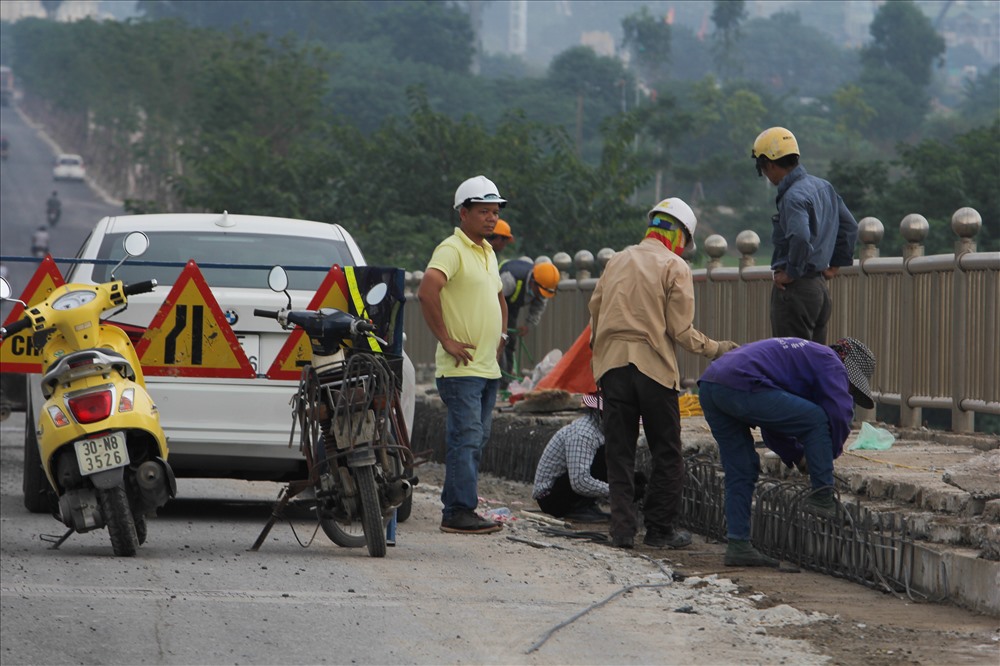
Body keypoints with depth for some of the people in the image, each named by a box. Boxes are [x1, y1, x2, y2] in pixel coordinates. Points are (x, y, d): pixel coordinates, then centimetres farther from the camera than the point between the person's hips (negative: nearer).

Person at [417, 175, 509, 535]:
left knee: (477, 440, 10)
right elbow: (427, 291, -27)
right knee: (466, 438, -11)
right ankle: (460, 511, -11)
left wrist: (500, 336, 23)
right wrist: (446, 339, -23)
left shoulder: (488, 253, 19)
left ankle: (455, 508, 15)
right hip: (461, 367, -9)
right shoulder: (452, 249, -11)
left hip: (488, 367, 9)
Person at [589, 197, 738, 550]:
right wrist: (714, 349, 6)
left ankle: (622, 529, 3)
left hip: (612, 363, 4)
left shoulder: (616, 261, 13)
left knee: (619, 452, 7)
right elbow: (680, 329, -8)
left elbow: (595, 310, 13)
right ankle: (660, 530, 6)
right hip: (653, 366, -4)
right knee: (666, 454, 6)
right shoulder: (675, 267, -3)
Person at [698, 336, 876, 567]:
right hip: (741, 388, -10)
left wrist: (799, 456, 34)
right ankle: (822, 496, 1)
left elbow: (772, 425, 40)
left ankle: (738, 545, 13)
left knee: (740, 473, 15)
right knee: (817, 420, -2)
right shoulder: (829, 361, 9)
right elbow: (840, 412, -4)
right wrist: (830, 452, 13)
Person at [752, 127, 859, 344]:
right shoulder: (823, 186, 12)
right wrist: (835, 265, 20)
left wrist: (791, 273, -19)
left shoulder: (793, 197, -17)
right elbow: (849, 227, 19)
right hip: (819, 285, 9)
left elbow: (800, 238, -33)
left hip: (796, 288, -9)